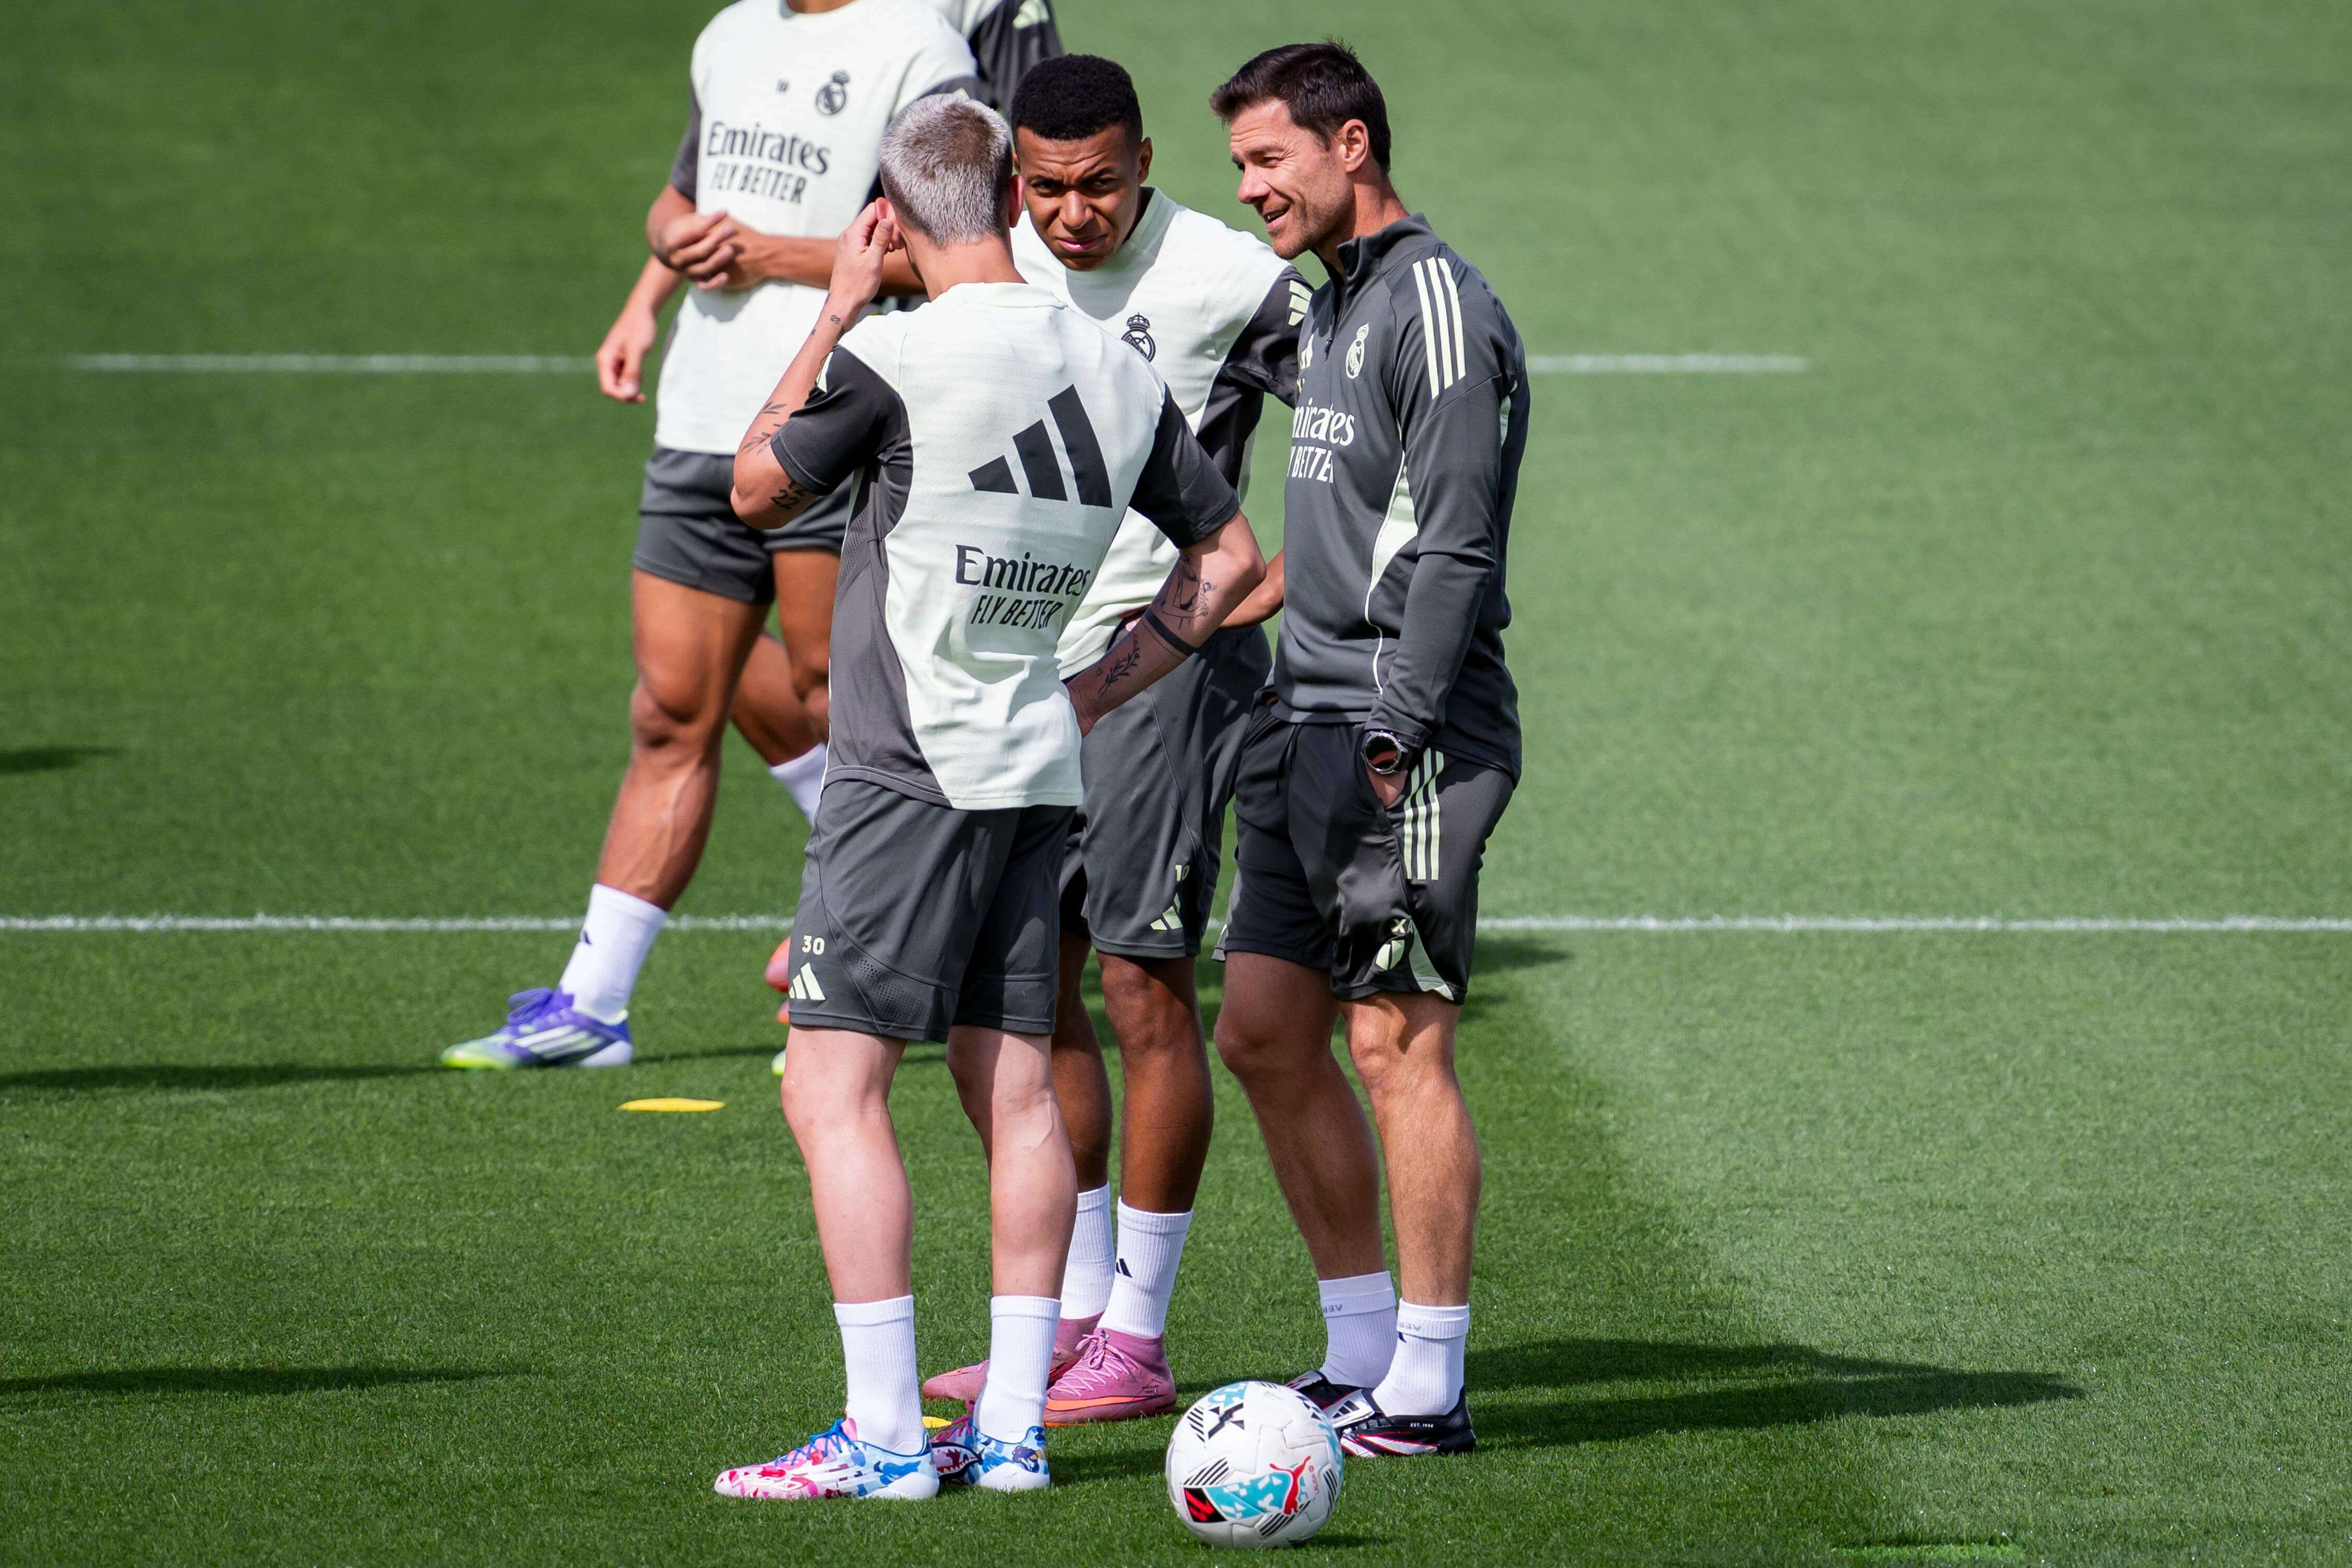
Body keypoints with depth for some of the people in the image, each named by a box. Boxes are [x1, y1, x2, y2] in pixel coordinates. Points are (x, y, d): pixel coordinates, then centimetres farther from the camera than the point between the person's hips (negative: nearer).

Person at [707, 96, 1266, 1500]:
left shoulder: (893, 360, -13)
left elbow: (759, 490, 4)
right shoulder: (1117, 372, 7)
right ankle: (1013, 1427, 10)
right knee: (1015, 1091, 10)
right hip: (1038, 769, 7)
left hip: (910, 775, -7)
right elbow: (1228, 557, 16)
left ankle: (884, 1437, -10)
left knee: (835, 1088, -5)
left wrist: (836, 308, 9)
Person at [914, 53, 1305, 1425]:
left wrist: (1267, 590, -13)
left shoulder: (1232, 282, -12)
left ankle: (1137, 1341, -1)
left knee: (1146, 994, -6)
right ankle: (1077, 1311, 19)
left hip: (1165, 667, -7)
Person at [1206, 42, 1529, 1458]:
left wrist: (1394, 738, -21)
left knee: (1400, 1042, -9)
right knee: (1265, 1036, 10)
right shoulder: (1331, 303, 18)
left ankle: (1427, 1386, -5)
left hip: (1408, 740, -10)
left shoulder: (1438, 308, -12)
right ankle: (1361, 1355, 18)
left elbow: (1452, 553, -17)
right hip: (1307, 728, 10)